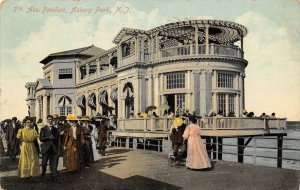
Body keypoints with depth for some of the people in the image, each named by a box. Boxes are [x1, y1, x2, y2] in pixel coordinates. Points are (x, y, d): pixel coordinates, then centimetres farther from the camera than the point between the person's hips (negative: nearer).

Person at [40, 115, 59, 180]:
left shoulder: (55, 129, 14)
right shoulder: (43, 129, 6)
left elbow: (57, 138, 13)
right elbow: (41, 139, -6)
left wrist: (53, 138, -4)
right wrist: (49, 137, -16)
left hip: (54, 149, 1)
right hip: (46, 148, -1)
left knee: (53, 163, -4)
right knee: (44, 163, 7)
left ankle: (53, 176, -2)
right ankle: (43, 176, 27)